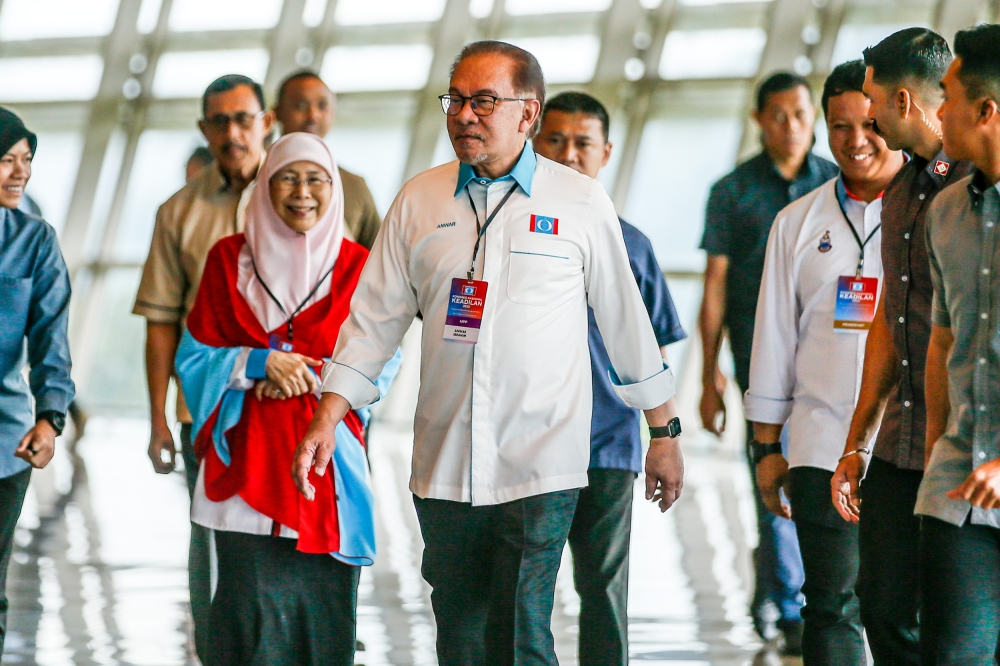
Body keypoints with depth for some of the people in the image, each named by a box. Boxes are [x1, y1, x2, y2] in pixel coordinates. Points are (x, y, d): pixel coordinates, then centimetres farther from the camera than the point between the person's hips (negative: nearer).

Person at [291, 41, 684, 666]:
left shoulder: (582, 202, 1)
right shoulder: (419, 202, 8)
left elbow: (626, 320, 8)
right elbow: (374, 319, 9)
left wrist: (665, 432, 11)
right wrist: (326, 420, 1)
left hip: (539, 467, -3)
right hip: (444, 466, 3)